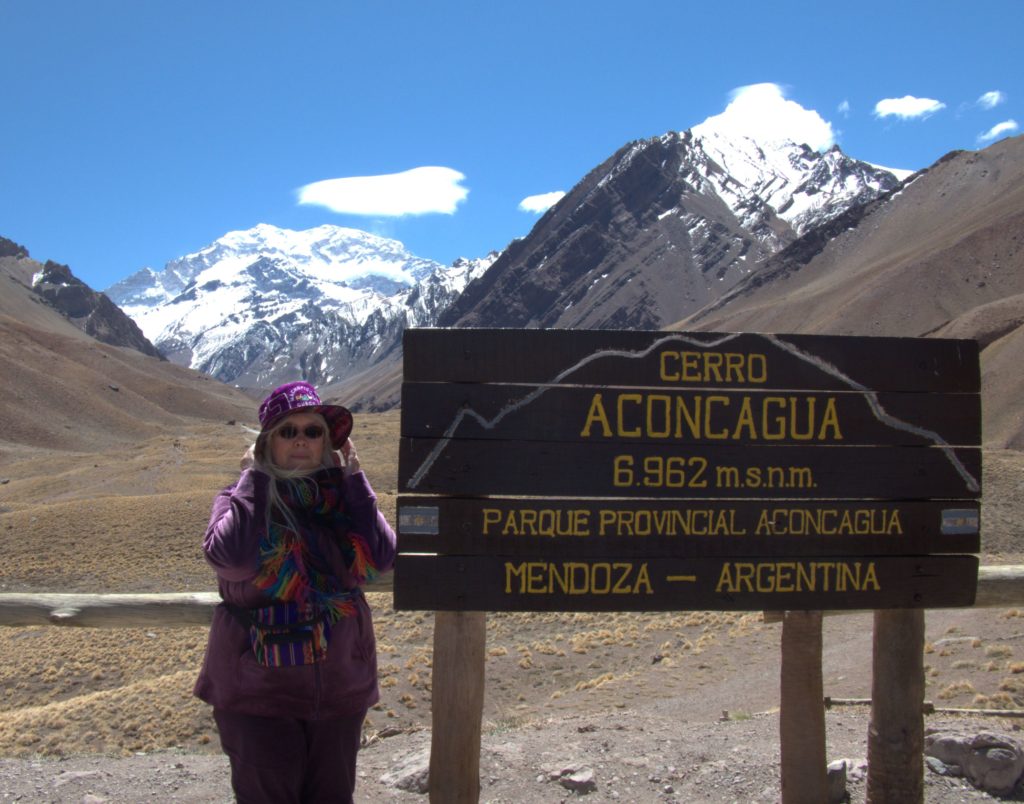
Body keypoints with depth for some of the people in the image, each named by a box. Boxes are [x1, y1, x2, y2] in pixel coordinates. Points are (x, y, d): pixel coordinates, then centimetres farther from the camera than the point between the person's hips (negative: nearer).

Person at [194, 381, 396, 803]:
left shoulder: (342, 497, 0)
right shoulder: (241, 499, -7)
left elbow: (382, 556, -15)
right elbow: (230, 555, -28)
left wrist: (353, 476, -11)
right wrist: (254, 476, -18)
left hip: (340, 689, 3)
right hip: (258, 691, -3)